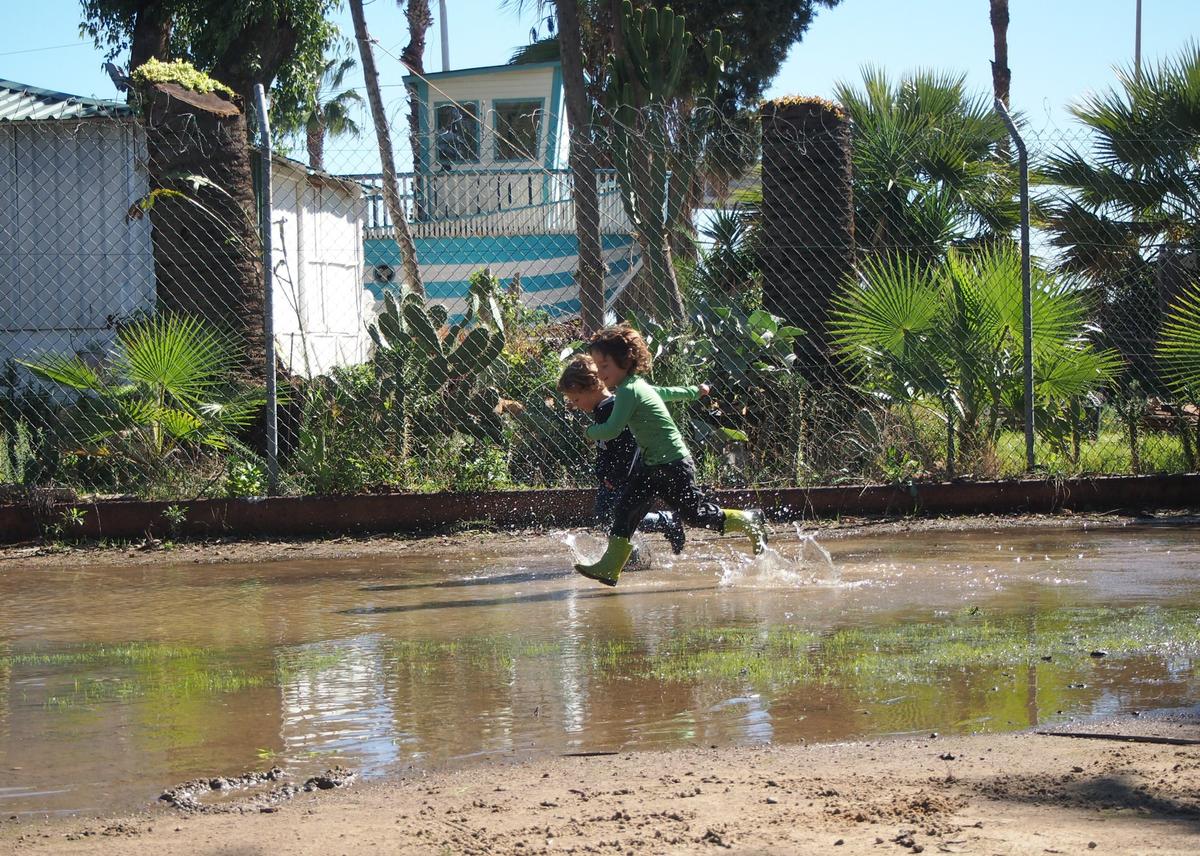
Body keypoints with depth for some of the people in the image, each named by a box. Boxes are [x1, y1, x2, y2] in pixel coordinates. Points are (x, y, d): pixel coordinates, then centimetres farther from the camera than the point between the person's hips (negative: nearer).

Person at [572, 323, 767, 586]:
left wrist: (590, 432, -3)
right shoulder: (640, 386, 11)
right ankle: (610, 567, -3)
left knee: (695, 514, -1)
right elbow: (667, 392, 29)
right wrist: (694, 392, 48)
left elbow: (612, 430, -24)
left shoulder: (628, 392, -19)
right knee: (626, 508, 0)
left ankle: (750, 522, 17)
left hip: (673, 465, -10)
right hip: (653, 466, 10)